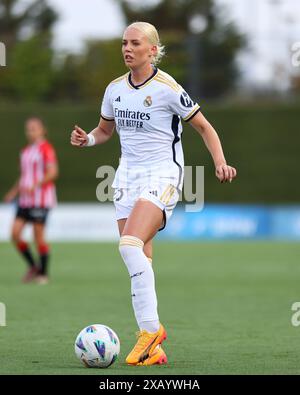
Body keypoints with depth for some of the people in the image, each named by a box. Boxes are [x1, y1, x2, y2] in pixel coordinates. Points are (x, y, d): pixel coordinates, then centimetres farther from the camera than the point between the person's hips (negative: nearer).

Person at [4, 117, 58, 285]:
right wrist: (13, 192, 13)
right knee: (15, 234, -3)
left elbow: (53, 172, -17)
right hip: (25, 200, 7)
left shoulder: (46, 149, -7)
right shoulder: (26, 151, 17)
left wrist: (35, 186, -25)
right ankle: (33, 266, 12)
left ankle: (43, 273, 7)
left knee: (39, 236, -5)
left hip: (41, 198, -7)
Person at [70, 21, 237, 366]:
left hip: (162, 174, -6)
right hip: (128, 175, 6)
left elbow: (204, 127, -1)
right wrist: (87, 139, 0)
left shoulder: (168, 88, -10)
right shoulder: (115, 89, 8)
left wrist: (220, 163, -14)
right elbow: (104, 130, 22)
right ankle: (153, 349, 5)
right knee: (139, 264, 1)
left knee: (130, 245, -26)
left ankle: (151, 328, -18)